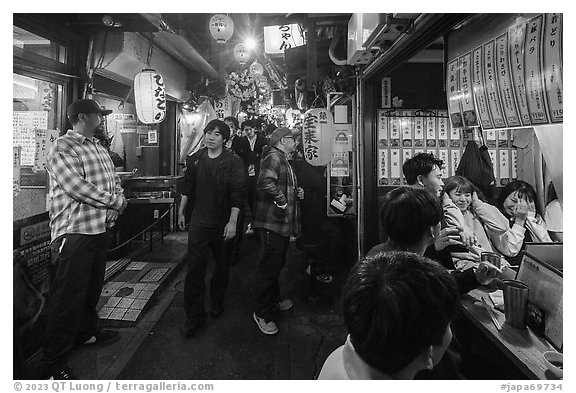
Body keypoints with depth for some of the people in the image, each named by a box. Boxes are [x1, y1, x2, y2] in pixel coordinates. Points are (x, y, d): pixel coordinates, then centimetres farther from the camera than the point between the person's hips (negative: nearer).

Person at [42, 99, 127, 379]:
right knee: (68, 296, 0)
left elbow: (114, 181, 14)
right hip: (75, 232, -8)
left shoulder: (99, 148, 16)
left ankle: (86, 332, 42)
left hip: (100, 229, 8)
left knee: (92, 288, 22)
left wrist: (117, 204, -5)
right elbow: (78, 188, -22)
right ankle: (53, 365, 14)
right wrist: (115, 201, -12)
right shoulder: (62, 149, -11)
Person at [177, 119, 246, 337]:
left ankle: (217, 303, 36)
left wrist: (232, 222, -19)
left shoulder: (233, 162, -9)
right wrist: (181, 212, 15)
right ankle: (194, 315, 9)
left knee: (222, 265, 13)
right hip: (199, 221, 3)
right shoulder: (195, 159, 5)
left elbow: (237, 194, -14)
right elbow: (187, 188, 14)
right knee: (195, 266, -2)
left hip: (223, 223, -2)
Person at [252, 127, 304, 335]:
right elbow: (265, 182, -32)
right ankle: (261, 313, 10)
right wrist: (281, 200, -21)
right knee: (268, 268, -3)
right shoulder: (273, 158, -14)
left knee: (276, 265, 22)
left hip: (283, 224, 11)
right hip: (271, 223, -11)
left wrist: (296, 193, 12)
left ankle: (274, 300, 40)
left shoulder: (284, 161, 21)